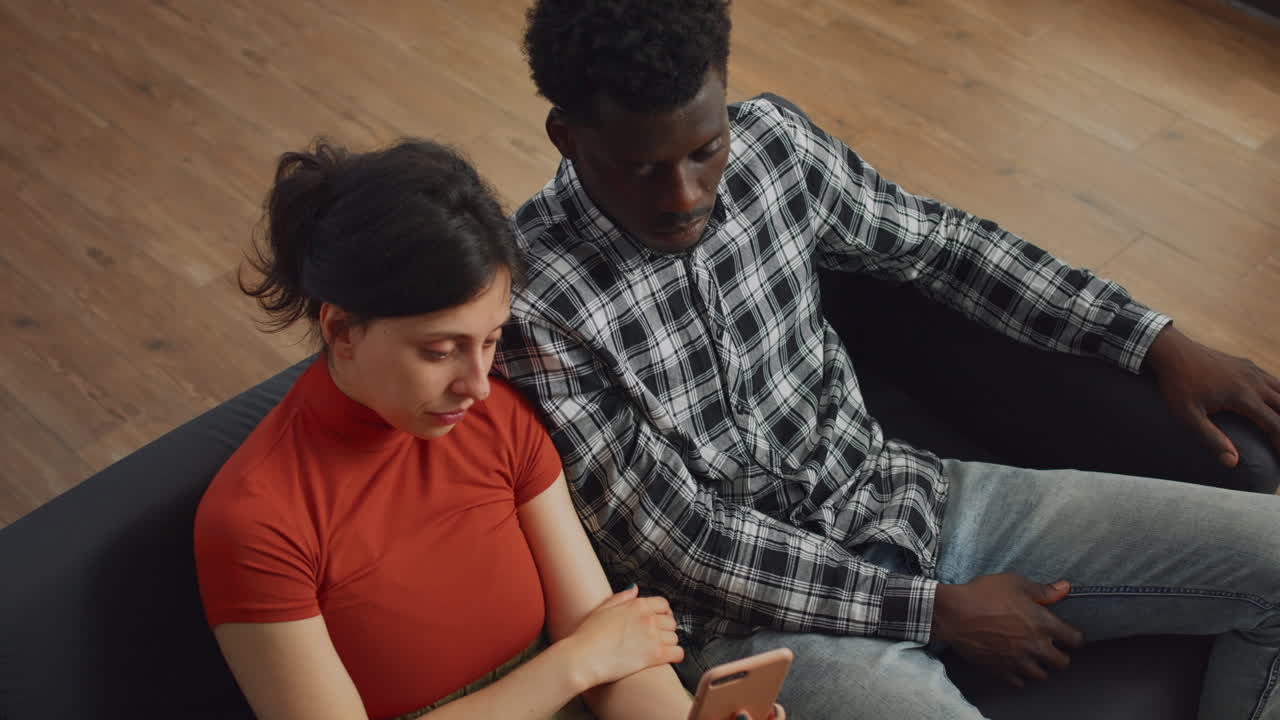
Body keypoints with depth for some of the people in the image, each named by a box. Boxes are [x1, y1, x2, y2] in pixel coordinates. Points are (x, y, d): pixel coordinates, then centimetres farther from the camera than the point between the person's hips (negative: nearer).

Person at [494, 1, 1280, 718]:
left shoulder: (773, 141, -6)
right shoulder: (531, 301, -22)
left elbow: (934, 240, 10)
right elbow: (670, 538, -18)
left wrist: (1158, 341, 7)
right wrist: (938, 610, -16)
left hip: (903, 493, 6)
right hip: (760, 609, -5)